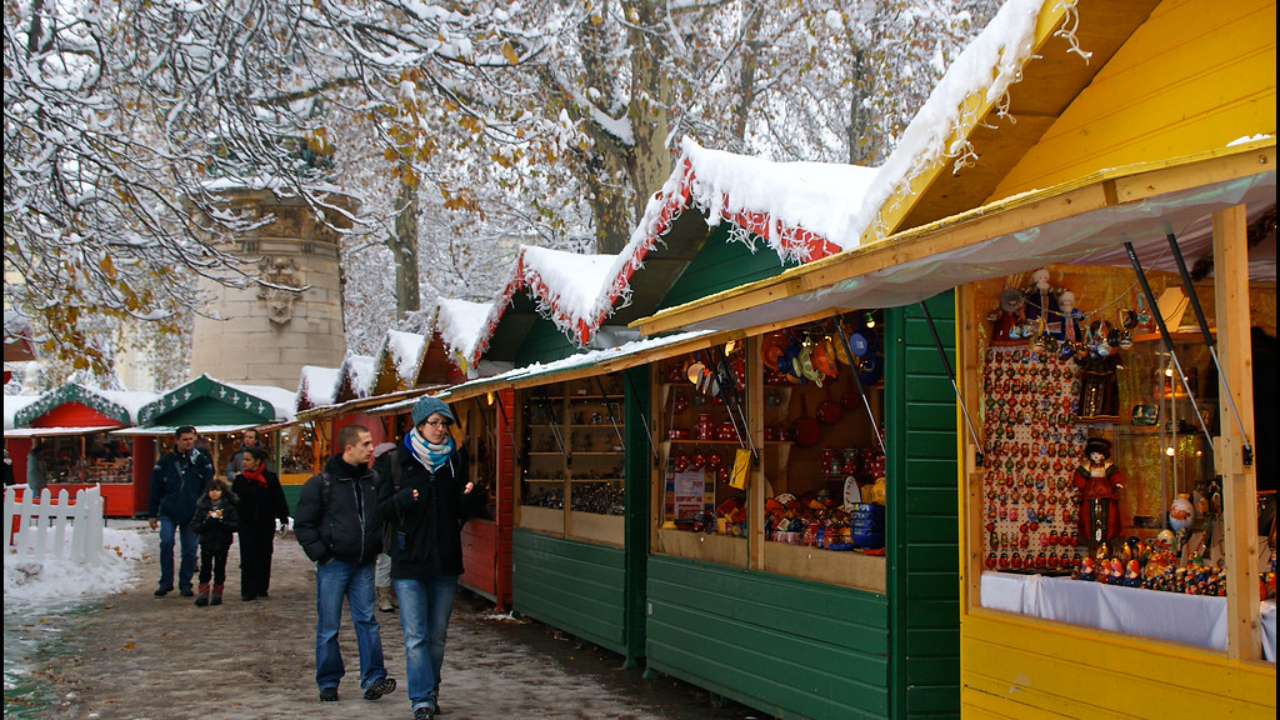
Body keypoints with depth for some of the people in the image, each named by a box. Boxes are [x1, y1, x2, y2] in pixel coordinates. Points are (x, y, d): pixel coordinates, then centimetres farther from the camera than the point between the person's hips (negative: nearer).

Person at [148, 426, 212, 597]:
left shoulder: (202, 461, 1)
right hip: (168, 512, -1)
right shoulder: (165, 461, 1)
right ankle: (166, 582, -4)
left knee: (189, 550, 4)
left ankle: (185, 584, 17)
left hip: (192, 513, 1)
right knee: (166, 542, -17)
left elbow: (208, 488, 5)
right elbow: (155, 490, 6)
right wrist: (152, 514, 5)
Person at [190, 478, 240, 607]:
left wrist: (221, 522, -20)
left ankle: (217, 593, 16)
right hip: (206, 543, 1)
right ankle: (203, 593, 2)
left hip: (222, 544, -1)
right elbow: (194, 526, -2)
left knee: (219, 569, 5)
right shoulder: (202, 506, 3)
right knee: (205, 569, -4)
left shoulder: (229, 507, -1)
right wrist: (207, 522, -18)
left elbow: (235, 525, -8)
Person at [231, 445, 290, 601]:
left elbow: (279, 501, 0)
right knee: (248, 558, -3)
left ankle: (262, 588, 20)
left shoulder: (270, 479, -3)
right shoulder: (240, 480, 2)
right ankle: (249, 591, 0)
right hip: (246, 524, 0)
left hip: (266, 524, 0)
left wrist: (284, 519, -3)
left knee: (264, 556, 7)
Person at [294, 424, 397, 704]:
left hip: (363, 565, 4)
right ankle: (328, 683, 14)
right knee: (328, 627, 3)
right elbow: (303, 525, -3)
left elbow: (380, 517, 20)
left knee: (367, 621, 0)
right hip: (334, 565, -4)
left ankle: (373, 679, 1)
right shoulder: (320, 483, -6)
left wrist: (376, 548, 10)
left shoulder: (372, 480, 7)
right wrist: (321, 554, -9)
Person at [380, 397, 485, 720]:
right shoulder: (399, 459, -2)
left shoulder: (455, 459, 7)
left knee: (437, 636, 12)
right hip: (409, 561, -3)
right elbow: (383, 505, -2)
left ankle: (430, 693, 25)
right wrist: (402, 499, -23)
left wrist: (473, 496, -11)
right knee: (416, 637, -5)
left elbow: (465, 510, 11)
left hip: (446, 560, 3)